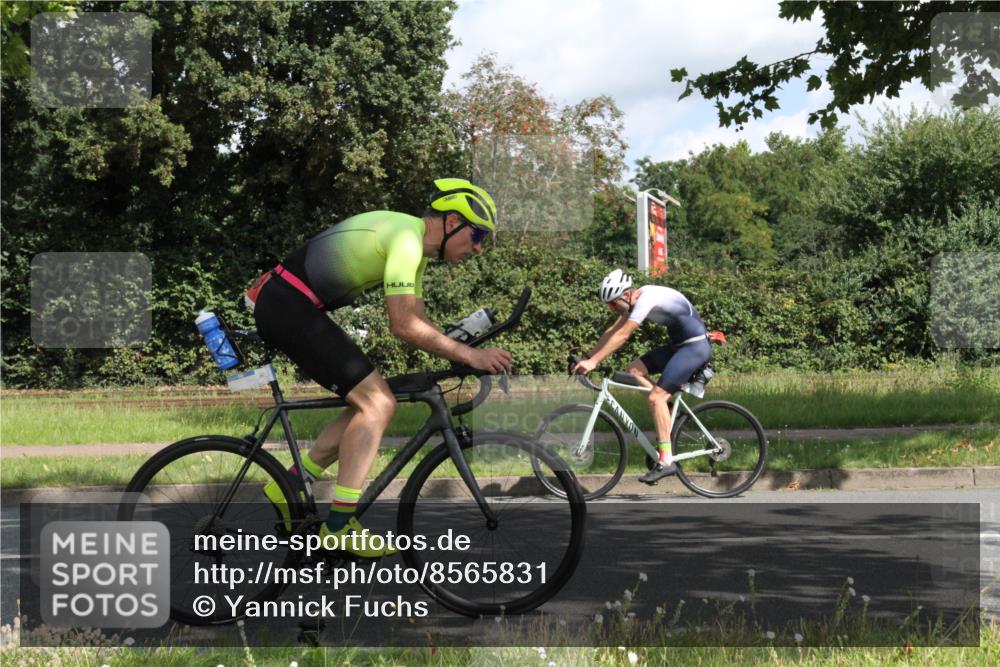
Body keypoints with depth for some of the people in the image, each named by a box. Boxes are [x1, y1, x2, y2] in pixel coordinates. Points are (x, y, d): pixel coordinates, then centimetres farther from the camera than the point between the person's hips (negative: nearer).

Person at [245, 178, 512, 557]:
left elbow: (418, 322, 19)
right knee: (376, 404, -13)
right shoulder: (406, 238, -17)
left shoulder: (416, 245, 15)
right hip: (287, 306, -10)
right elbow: (404, 326, -24)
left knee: (374, 402, 10)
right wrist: (471, 356, -18)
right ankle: (339, 527, -13)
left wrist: (462, 357, 9)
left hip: (286, 307, 10)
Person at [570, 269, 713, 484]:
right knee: (634, 369, 2)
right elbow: (612, 331, 11)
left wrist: (593, 361, -27)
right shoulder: (635, 300, 7)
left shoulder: (647, 298, -22)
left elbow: (622, 335, -27)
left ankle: (666, 461, -15)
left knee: (656, 397, -17)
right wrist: (587, 358, 6)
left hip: (696, 347, -10)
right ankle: (669, 415, 7)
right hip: (679, 345, 10)